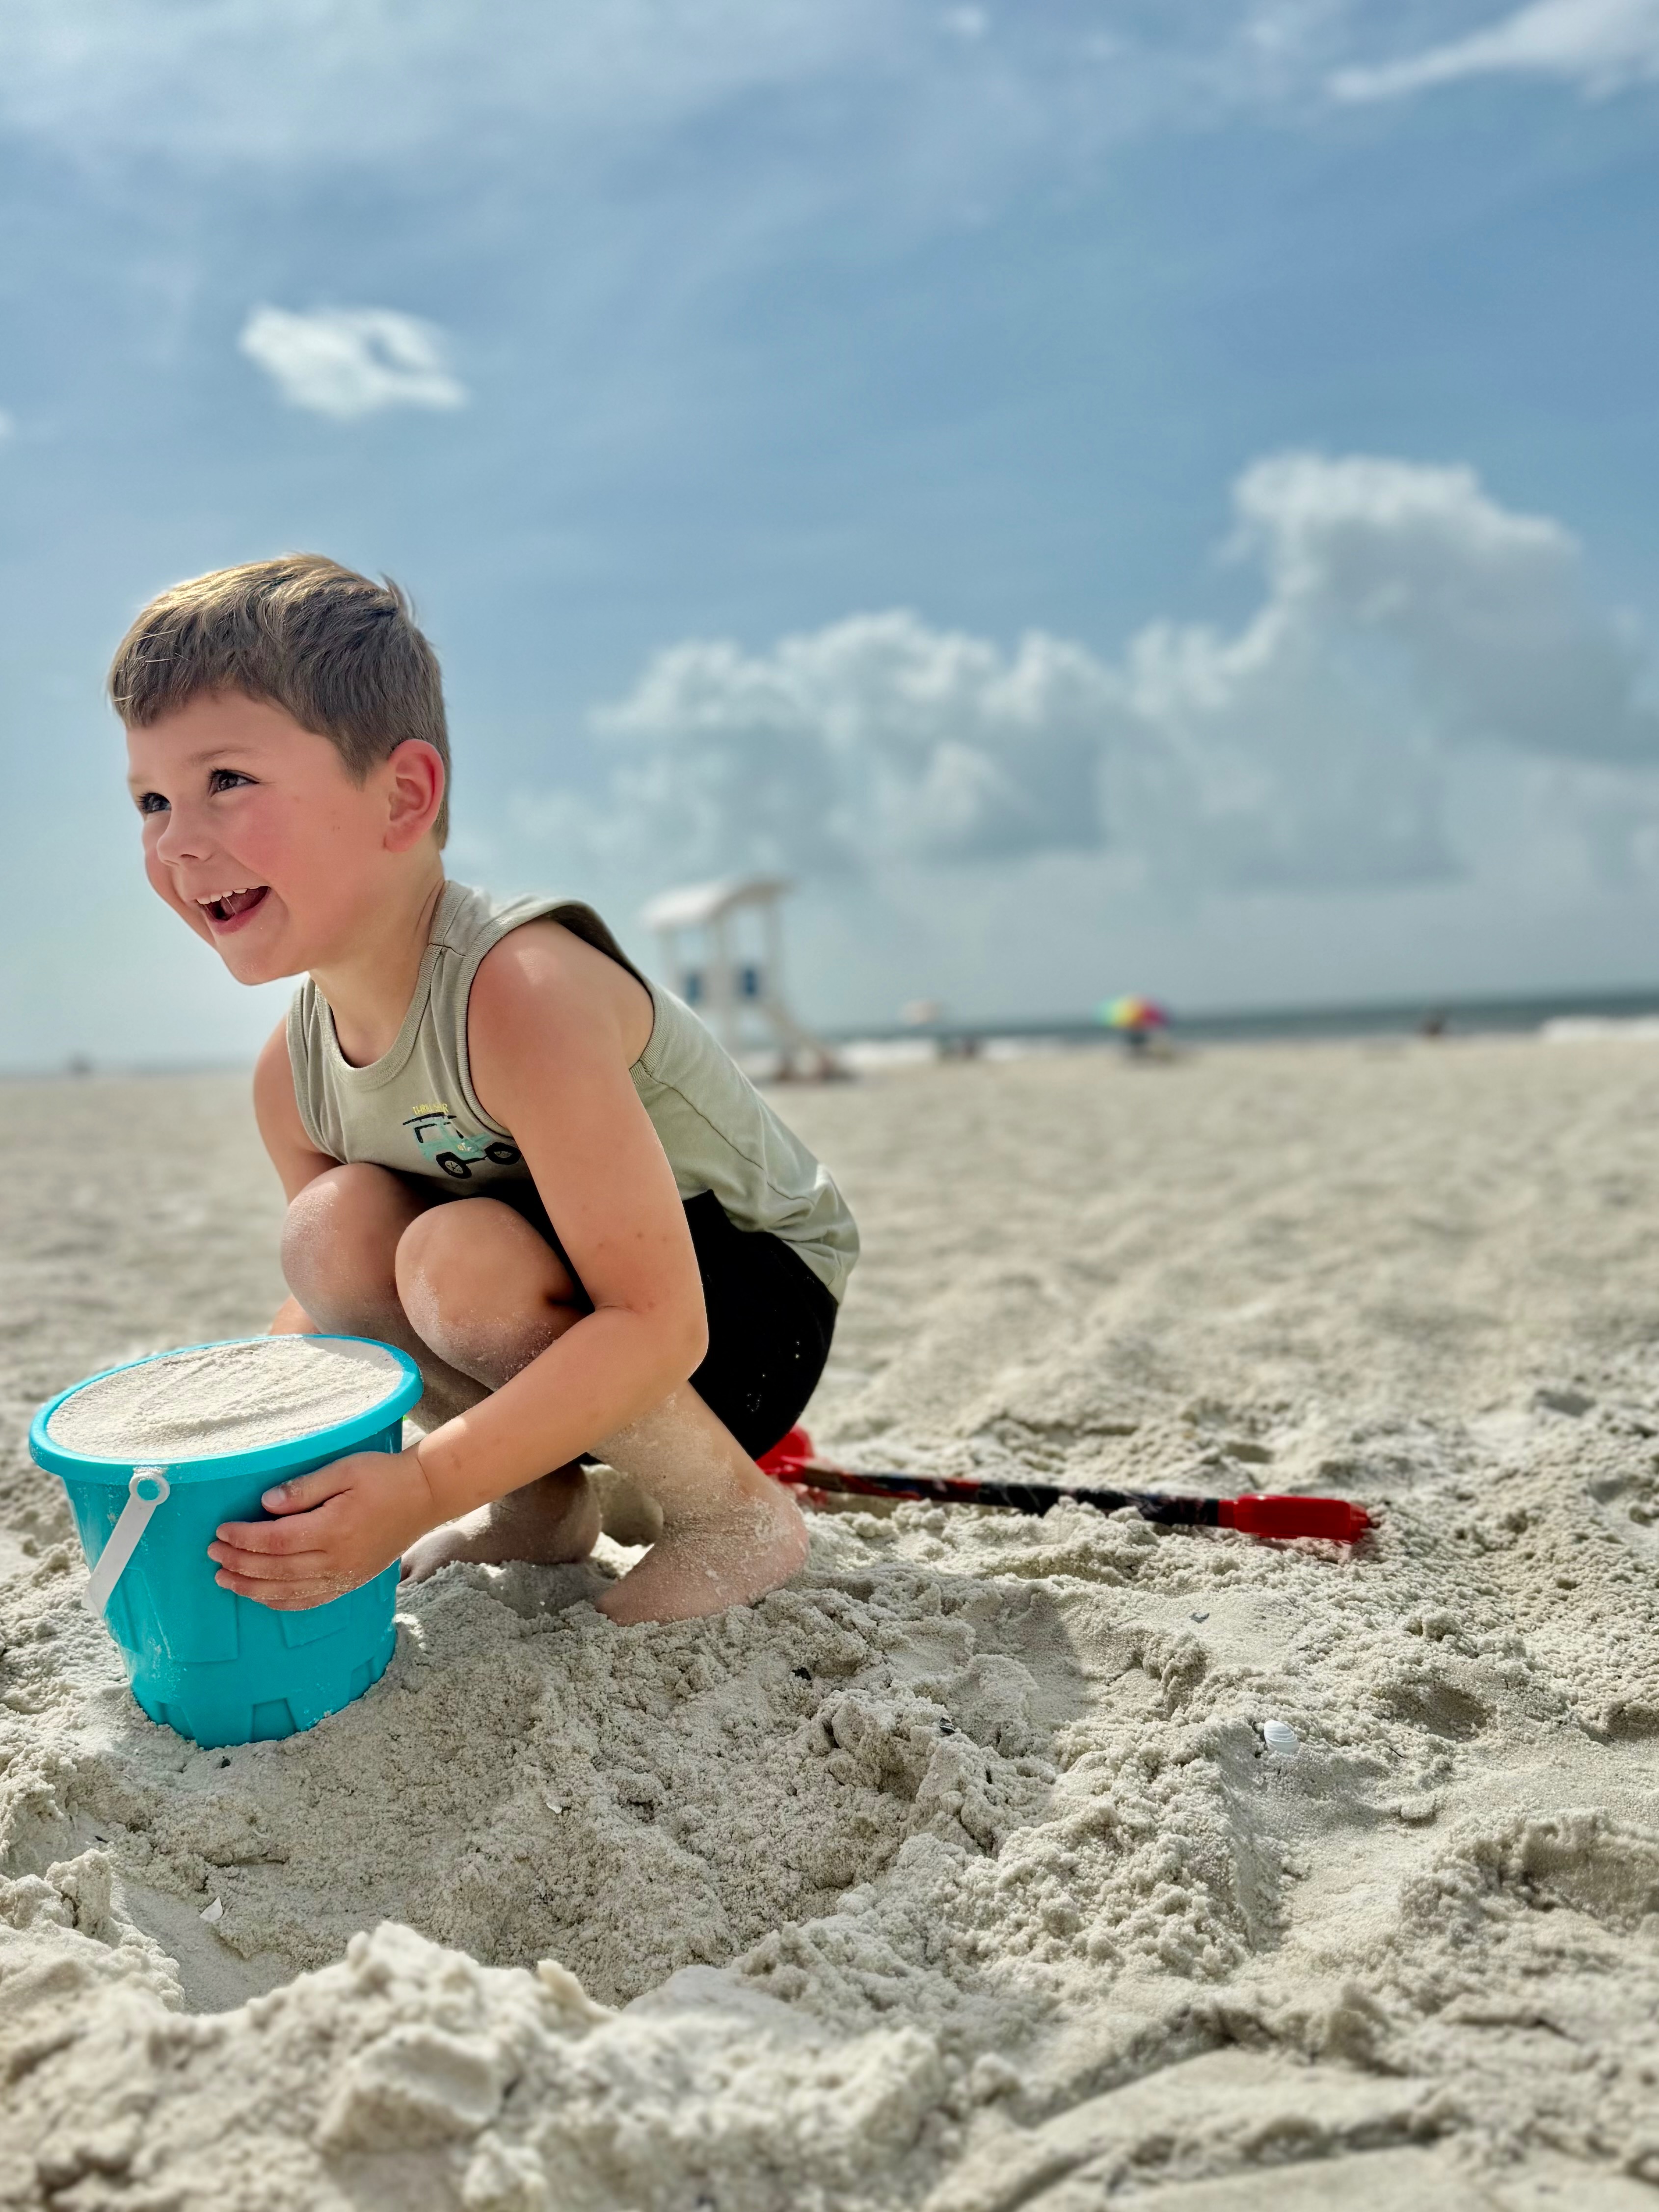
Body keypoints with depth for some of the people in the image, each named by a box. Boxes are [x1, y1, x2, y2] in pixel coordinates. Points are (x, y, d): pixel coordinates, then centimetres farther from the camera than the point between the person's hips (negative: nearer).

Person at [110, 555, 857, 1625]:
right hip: (574, 1324, 6)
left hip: (751, 1307, -6)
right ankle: (541, 1502, 3)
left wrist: (424, 1487, -38)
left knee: (458, 1255, -31)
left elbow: (661, 1326, -34)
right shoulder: (291, 1073, -7)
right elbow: (335, 1306, 8)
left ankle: (739, 1512, -8)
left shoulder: (522, 991, -32)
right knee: (335, 1224, -18)